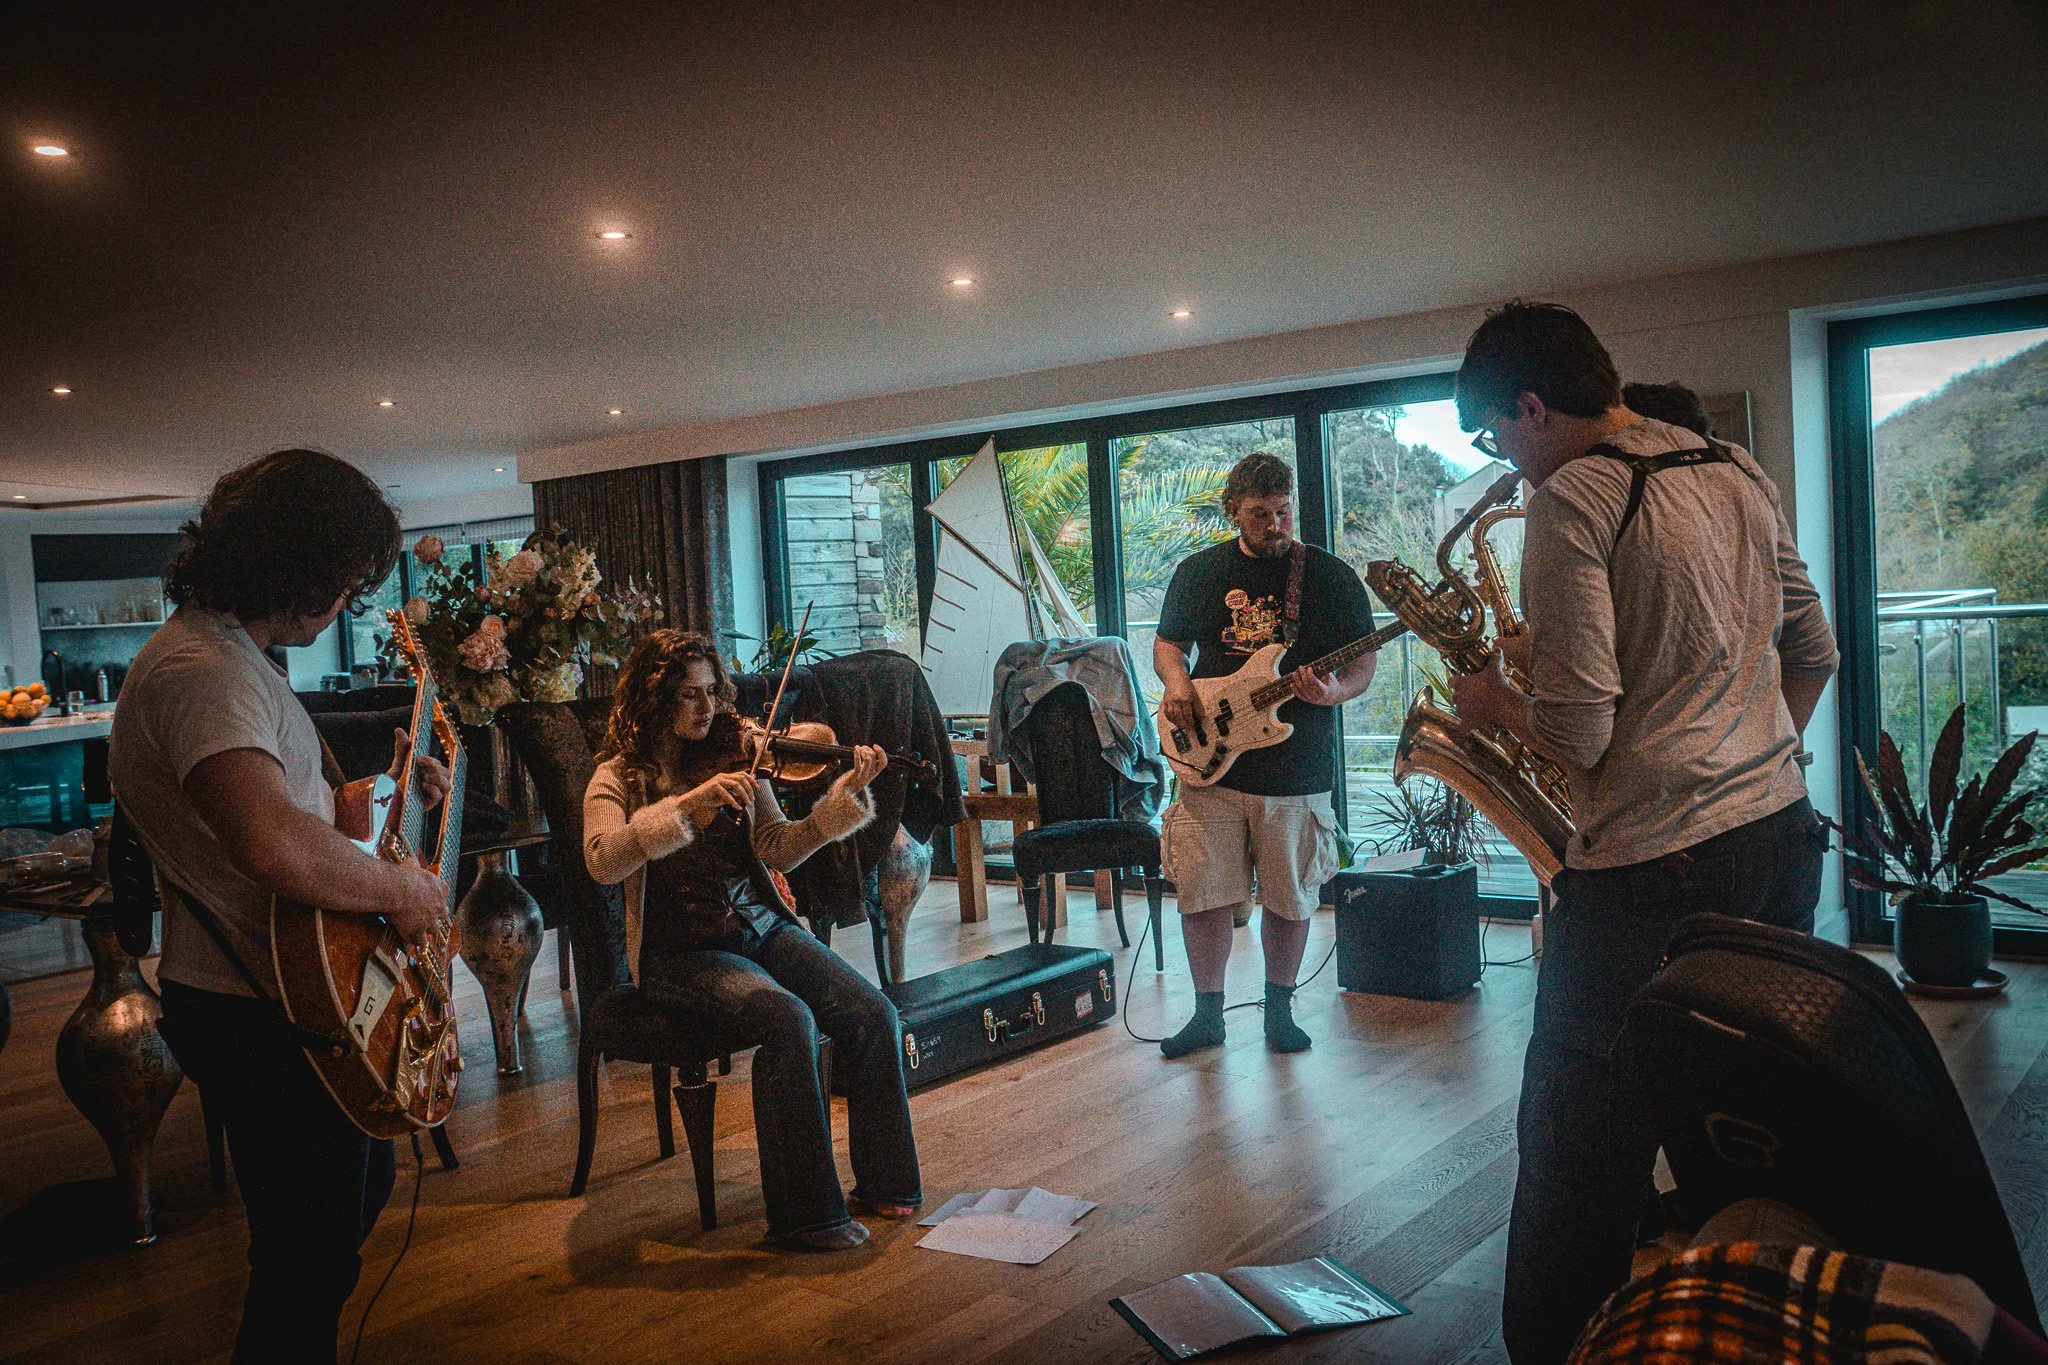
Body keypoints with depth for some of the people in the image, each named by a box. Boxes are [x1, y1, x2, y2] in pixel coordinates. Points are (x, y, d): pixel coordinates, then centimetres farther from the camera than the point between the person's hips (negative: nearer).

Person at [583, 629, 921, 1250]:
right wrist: (689, 802, -31)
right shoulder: (621, 777, -2)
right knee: (790, 1021, -31)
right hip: (683, 953, -5)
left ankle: (885, 1183, 1)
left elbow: (778, 850, 3)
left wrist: (845, 796, -10)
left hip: (763, 926, 5)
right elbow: (603, 861, -21)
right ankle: (805, 1213, -18)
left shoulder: (734, 760, 9)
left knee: (873, 1012, -16)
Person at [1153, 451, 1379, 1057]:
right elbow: (1167, 643, 16)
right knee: (1201, 894, 1)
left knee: (1290, 899, 8)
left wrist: (1331, 693, -21)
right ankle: (1208, 1013, 18)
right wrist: (1176, 682, -6)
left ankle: (1279, 1009, 27)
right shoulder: (1198, 572, 7)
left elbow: (1363, 665, 1)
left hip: (1297, 772, -1)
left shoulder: (1332, 576, 0)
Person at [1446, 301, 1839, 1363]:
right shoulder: (1738, 472, 10)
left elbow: (1579, 734, -20)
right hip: (1782, 837, 9)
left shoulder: (1572, 500, -15)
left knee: (1578, 1152, 4)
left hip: (1654, 868, -9)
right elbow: (1814, 656, 18)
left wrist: (1492, 701, -1)